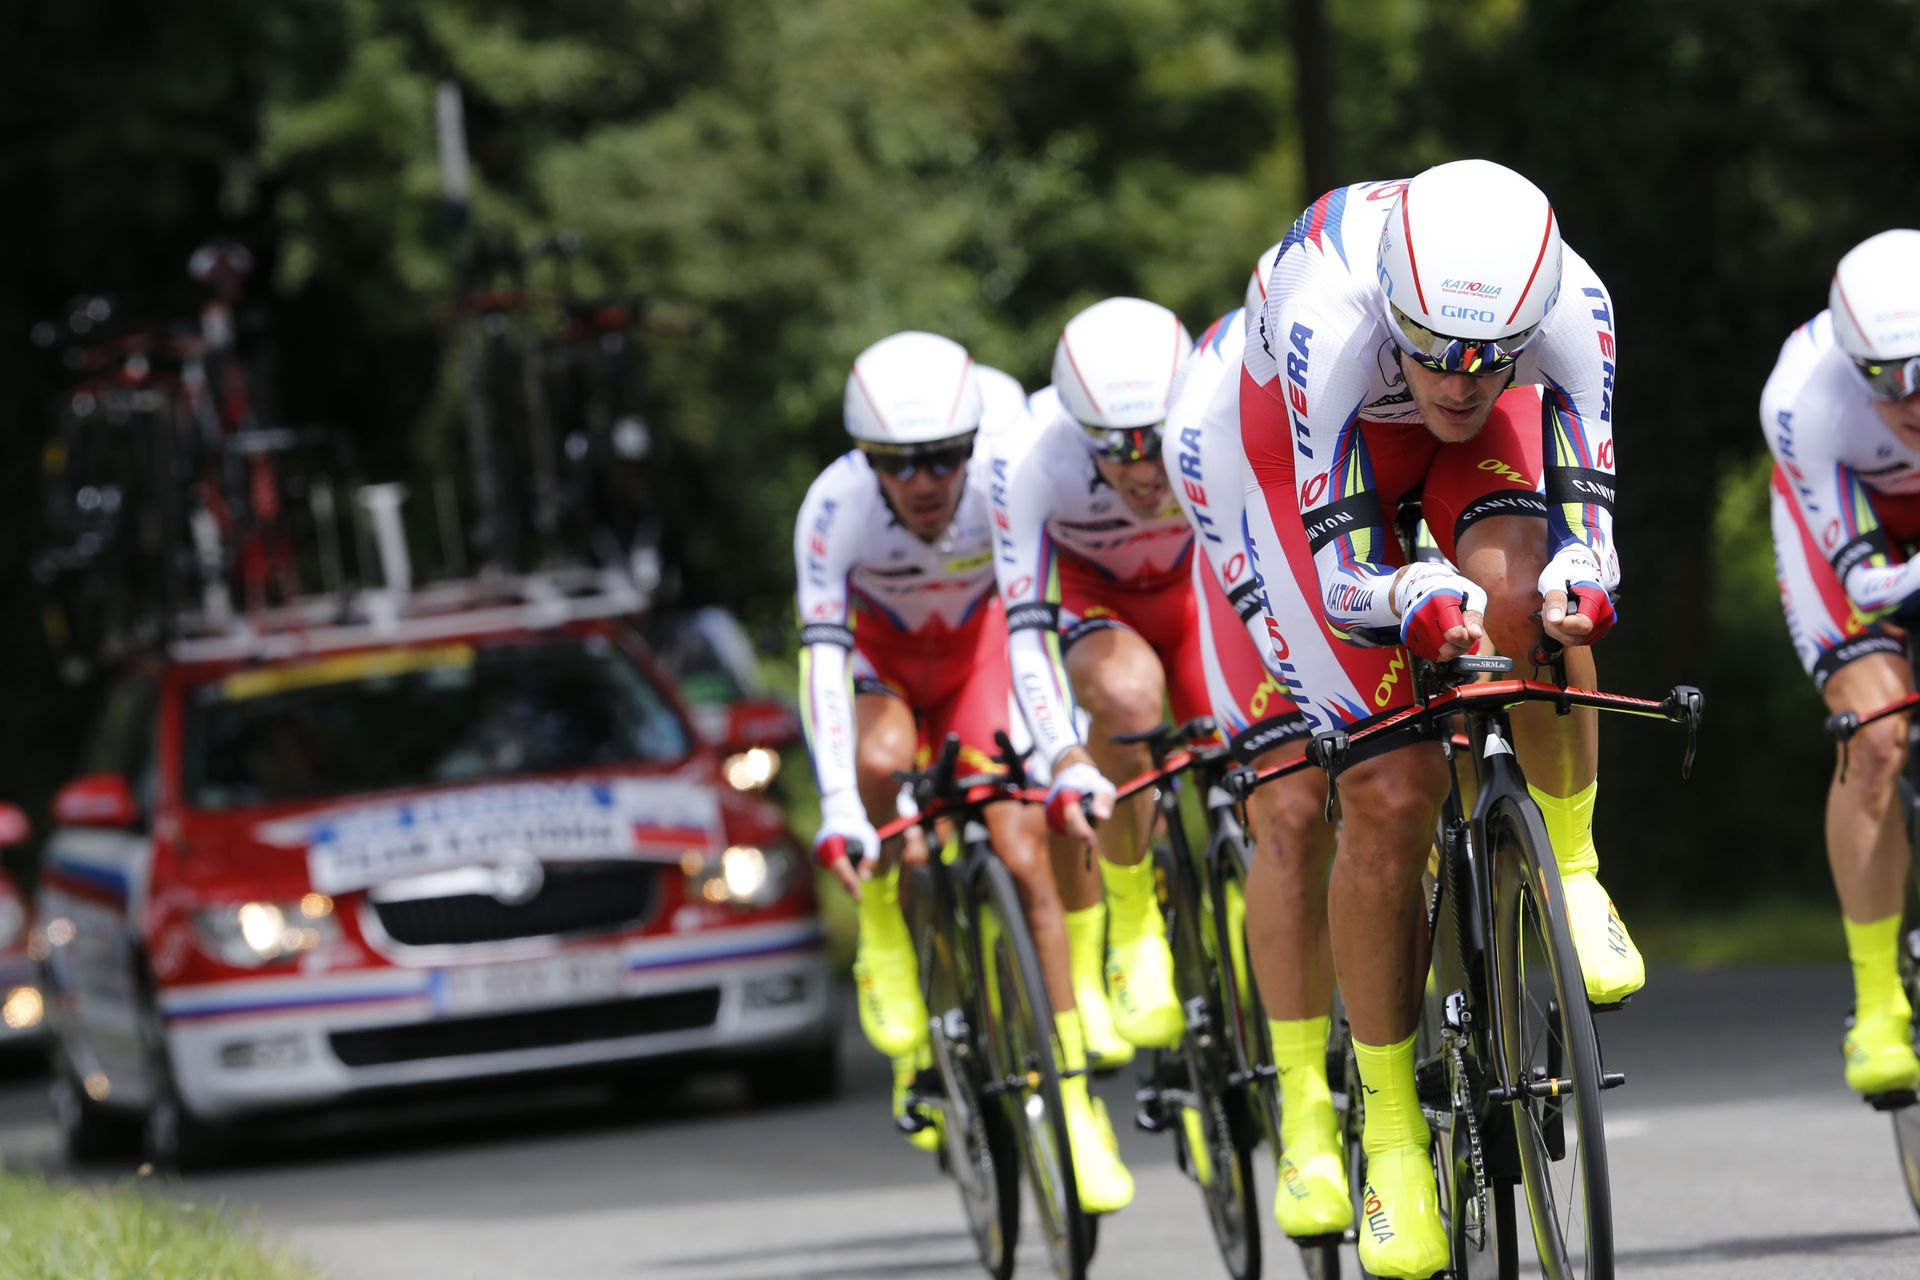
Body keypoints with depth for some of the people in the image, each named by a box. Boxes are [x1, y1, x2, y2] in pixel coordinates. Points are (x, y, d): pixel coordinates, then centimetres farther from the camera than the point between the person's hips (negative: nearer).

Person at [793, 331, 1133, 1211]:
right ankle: (884, 936, -9)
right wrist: (837, 810, -48)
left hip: (974, 648, 1)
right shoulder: (835, 507, -34)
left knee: (1024, 857, -14)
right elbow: (823, 654, -39)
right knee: (884, 763, -35)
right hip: (877, 650, -1)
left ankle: (1075, 1105, -8)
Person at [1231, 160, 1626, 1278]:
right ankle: (1391, 1128, 3)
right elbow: (1342, 576, -35)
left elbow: (1592, 526, -27)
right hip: (1321, 437, -2)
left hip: (1490, 444, 2)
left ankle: (1571, 871, -10)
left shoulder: (1574, 307, -34)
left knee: (1519, 595, -34)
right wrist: (1421, 601, -56)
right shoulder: (1328, 317, -40)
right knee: (1391, 793, -11)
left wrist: (1578, 583, -49)